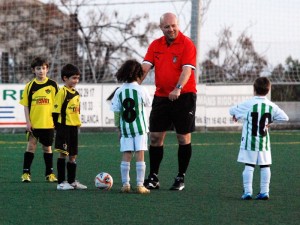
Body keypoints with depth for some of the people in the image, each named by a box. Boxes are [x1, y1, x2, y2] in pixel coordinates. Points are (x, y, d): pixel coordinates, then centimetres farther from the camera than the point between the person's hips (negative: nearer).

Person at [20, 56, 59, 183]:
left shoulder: (52, 85, 1)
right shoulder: (30, 86, 1)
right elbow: (26, 105, 2)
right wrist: (28, 122, -5)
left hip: (48, 123, 0)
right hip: (33, 123, 0)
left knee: (47, 147, 9)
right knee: (31, 146, -2)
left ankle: (49, 173, 17)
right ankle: (26, 173, 4)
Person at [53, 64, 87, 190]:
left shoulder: (76, 94, 14)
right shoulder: (62, 92, -10)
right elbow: (56, 111, -11)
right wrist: (58, 127, -13)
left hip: (74, 127, 8)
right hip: (64, 127, -8)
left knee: (73, 156, 12)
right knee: (63, 154, -7)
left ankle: (72, 181, 20)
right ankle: (61, 182, -5)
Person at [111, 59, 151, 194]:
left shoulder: (119, 92, 0)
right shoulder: (141, 90, -7)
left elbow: (116, 112, 2)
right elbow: (148, 103, 10)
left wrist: (118, 127, 13)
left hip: (125, 129, 2)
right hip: (140, 128, -2)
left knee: (126, 157, 5)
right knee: (140, 156, -2)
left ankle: (125, 184, 2)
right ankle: (140, 185, -6)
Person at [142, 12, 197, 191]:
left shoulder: (187, 44, -8)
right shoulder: (155, 45, 7)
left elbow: (187, 69, -19)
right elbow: (146, 67, 0)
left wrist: (178, 89, -34)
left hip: (184, 96, -5)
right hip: (161, 96, 5)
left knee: (184, 138, 2)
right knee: (155, 137, 3)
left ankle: (181, 178, 11)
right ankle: (153, 178, 9)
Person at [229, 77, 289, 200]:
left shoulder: (248, 104, -9)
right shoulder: (271, 106, 0)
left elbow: (232, 110, -1)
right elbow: (284, 118, 4)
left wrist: (235, 116, 21)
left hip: (249, 141, -3)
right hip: (264, 142, 3)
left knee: (248, 166, 0)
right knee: (265, 166, 8)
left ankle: (247, 191, -4)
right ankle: (264, 191, 8)